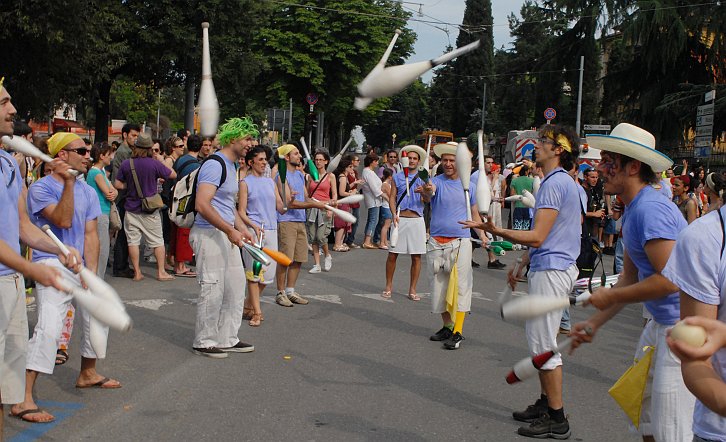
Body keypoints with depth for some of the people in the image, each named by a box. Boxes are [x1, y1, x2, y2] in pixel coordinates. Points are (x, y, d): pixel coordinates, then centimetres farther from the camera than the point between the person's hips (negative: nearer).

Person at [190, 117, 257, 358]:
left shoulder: (230, 166, 17)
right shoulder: (215, 164, -15)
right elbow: (202, 205, -25)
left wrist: (242, 229, 16)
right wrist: (230, 230, -24)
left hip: (226, 235, 10)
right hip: (209, 235, -10)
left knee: (236, 288, 14)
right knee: (212, 290, -3)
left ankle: (227, 339, 25)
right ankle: (204, 342, 11)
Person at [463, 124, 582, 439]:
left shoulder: (554, 183, -17)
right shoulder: (562, 182, 17)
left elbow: (537, 237, -23)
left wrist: (495, 230, -27)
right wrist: (523, 264, 25)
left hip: (551, 271, -11)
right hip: (553, 267, 11)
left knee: (544, 343, -6)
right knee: (540, 339, 18)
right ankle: (545, 403, 27)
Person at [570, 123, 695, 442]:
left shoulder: (650, 209, -22)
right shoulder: (632, 212, 12)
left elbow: (671, 280, -27)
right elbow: (630, 277, 17)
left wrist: (611, 297, -15)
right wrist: (594, 324, 13)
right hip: (661, 325, 11)